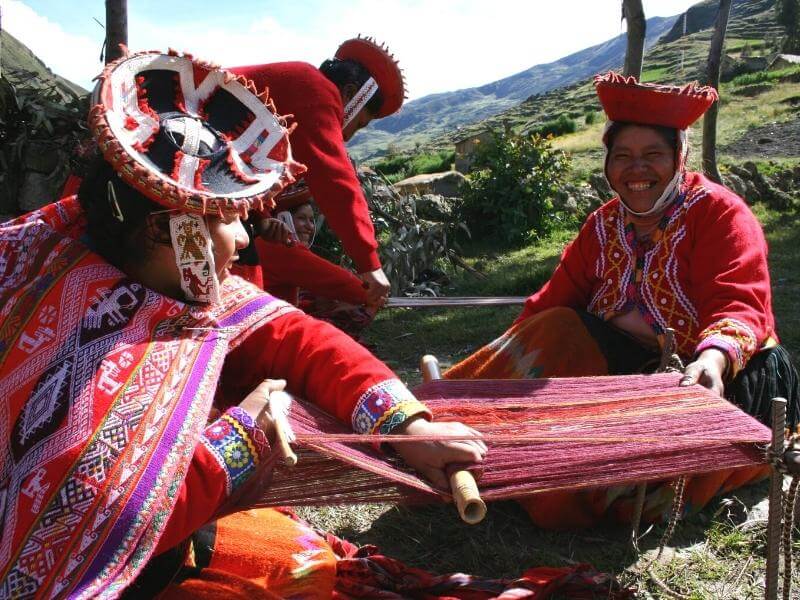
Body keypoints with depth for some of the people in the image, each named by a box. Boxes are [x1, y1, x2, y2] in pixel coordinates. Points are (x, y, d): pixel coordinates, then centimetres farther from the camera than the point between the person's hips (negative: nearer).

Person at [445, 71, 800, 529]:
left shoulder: (720, 213, -9)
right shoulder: (605, 225, 8)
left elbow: (738, 305, -22)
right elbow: (553, 304, 4)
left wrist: (712, 359, -44)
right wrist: (498, 366, -9)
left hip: (713, 377, -5)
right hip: (628, 365, 5)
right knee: (555, 334, -20)